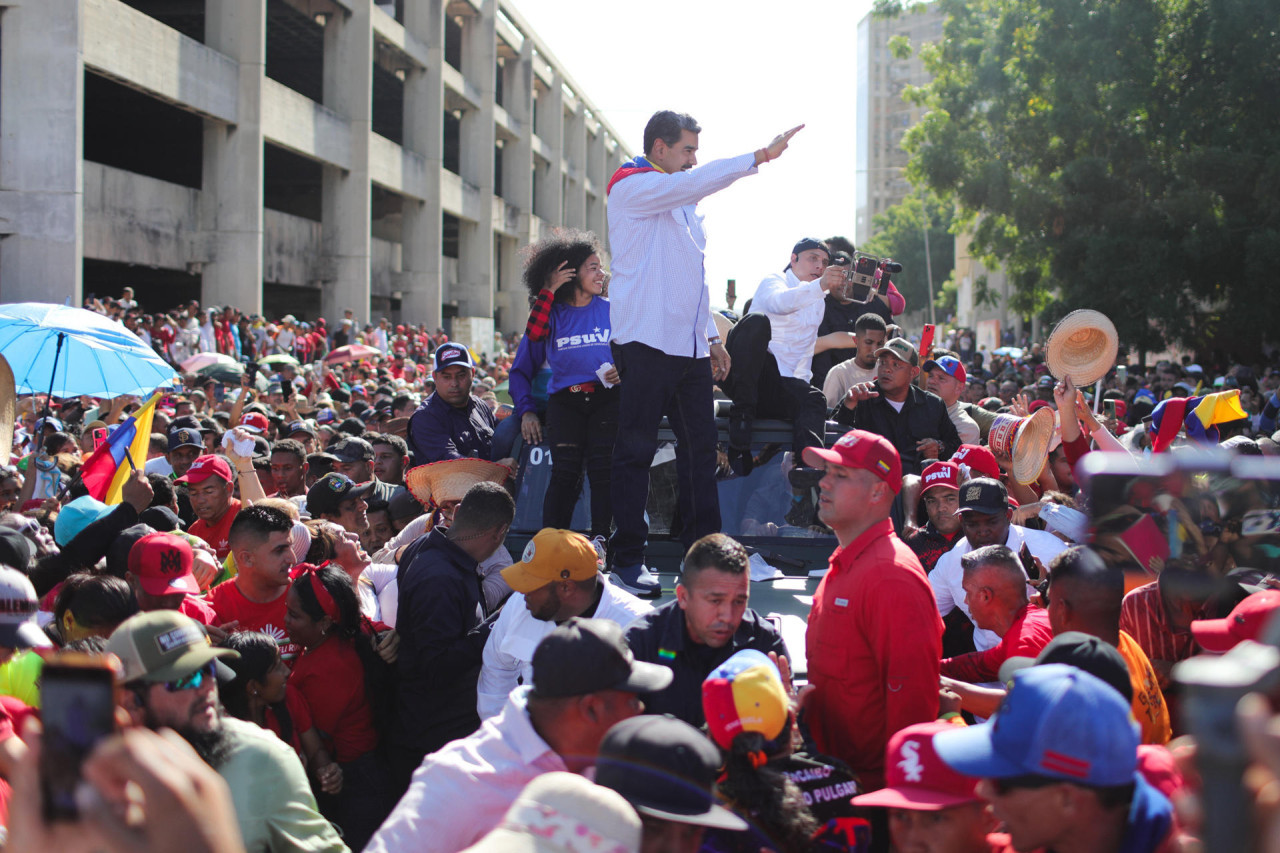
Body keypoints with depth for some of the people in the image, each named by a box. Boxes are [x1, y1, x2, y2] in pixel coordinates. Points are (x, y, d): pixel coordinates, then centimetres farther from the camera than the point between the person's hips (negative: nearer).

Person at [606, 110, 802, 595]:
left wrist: (711, 337, 20)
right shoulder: (632, 188, -4)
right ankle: (628, 560, -1)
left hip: (689, 349, 9)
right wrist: (759, 157, -24)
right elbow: (697, 182, -21)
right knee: (635, 450, -5)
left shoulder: (682, 204, 23)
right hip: (646, 342, -9)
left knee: (700, 446, 9)